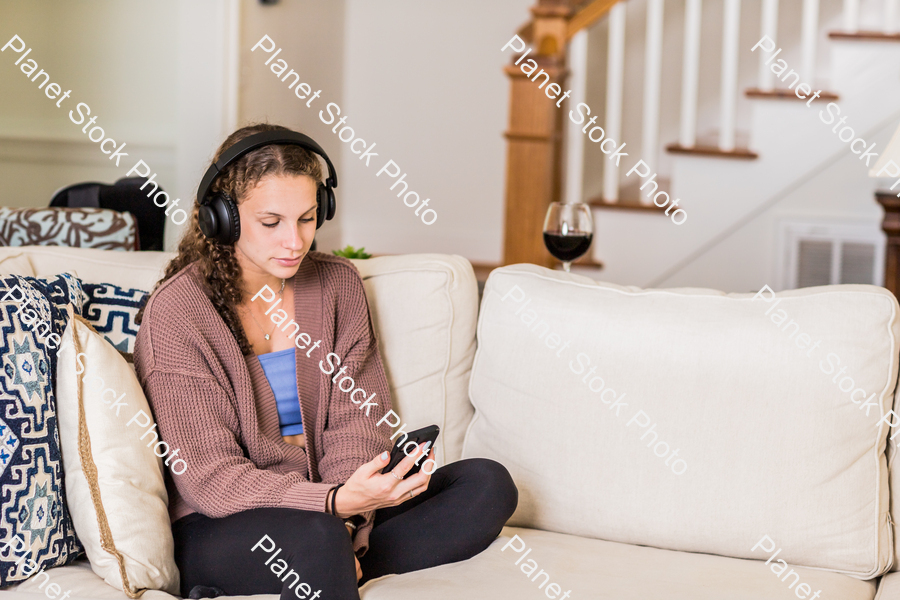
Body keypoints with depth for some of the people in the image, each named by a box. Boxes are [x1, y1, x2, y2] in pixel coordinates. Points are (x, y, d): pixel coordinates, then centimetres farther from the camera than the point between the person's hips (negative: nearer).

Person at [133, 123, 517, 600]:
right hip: (217, 528, -7)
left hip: (328, 512, 7)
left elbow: (356, 424, 2)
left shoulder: (338, 285, 5)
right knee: (315, 539, -41)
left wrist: (346, 521, -17)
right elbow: (210, 478, -16)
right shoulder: (175, 314, -12)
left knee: (488, 485, -14)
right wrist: (336, 503, -31)